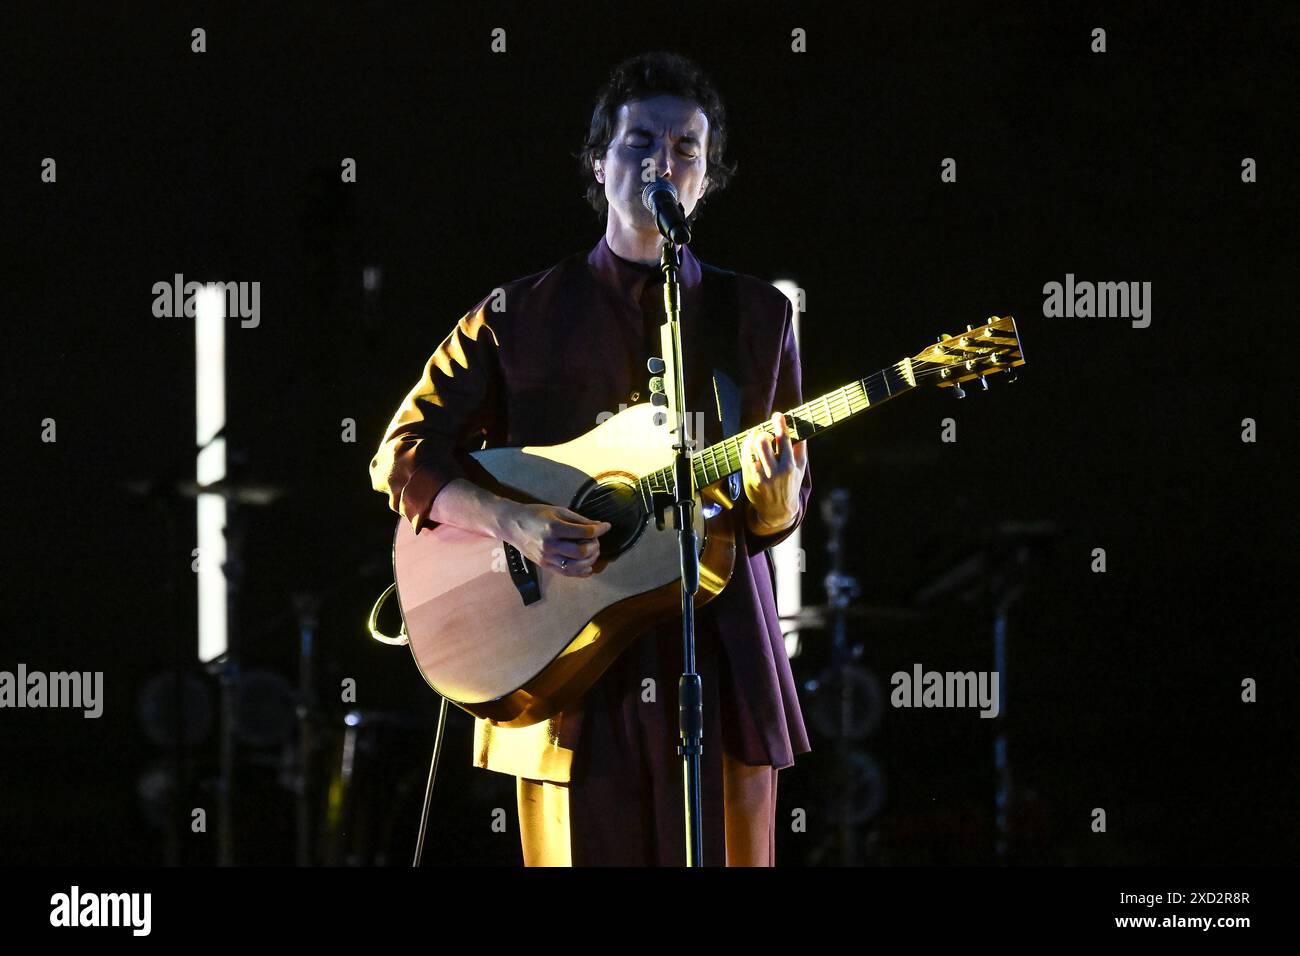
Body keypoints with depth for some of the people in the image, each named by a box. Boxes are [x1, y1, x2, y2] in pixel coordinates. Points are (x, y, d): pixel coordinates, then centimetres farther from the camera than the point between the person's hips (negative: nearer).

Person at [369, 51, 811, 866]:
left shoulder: (759, 316, 12)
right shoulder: (521, 315, 7)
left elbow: (781, 519, 11)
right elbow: (405, 456, 3)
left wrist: (774, 492, -14)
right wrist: (513, 523, -14)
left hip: (717, 664, 2)